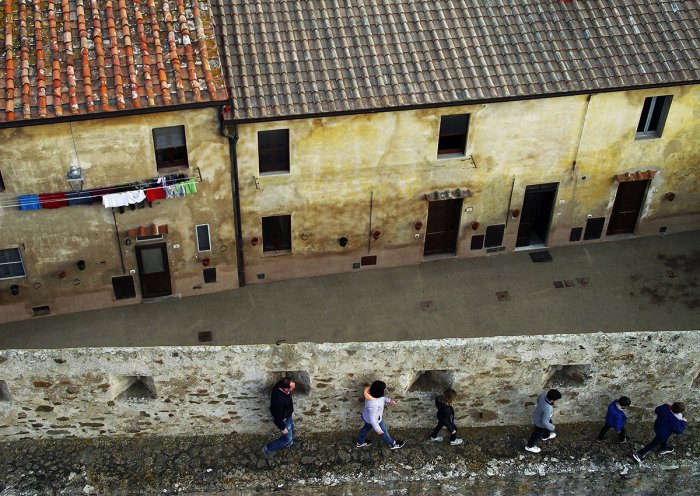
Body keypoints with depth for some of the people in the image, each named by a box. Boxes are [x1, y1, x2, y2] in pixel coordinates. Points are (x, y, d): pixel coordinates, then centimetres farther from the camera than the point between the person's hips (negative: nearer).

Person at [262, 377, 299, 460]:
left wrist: (290, 403, 21)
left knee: (291, 428, 32)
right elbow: (278, 416, -31)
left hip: (287, 415, 8)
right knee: (287, 438, 11)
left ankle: (290, 440, 63)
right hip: (283, 419, -8)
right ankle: (268, 449, 26)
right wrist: (282, 428, -17)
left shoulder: (280, 385, -22)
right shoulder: (278, 400, -45)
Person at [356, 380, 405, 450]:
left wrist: (389, 400, -12)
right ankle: (393, 444, 49)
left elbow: (382, 398, 1)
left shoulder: (371, 393, -22)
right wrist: (378, 430, -23)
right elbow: (372, 419, -34)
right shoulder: (373, 405, -46)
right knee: (383, 432, 21)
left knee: (366, 427, 34)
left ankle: (360, 442, 59)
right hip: (375, 421, -7)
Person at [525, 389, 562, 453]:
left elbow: (538, 399, -2)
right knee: (537, 435, 22)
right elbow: (544, 422, -34)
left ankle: (546, 436, 66)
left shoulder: (544, 394, -27)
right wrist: (552, 427, -16)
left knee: (550, 423, 36)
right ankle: (530, 446, 50)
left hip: (537, 415, 7)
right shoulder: (548, 409, -46)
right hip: (540, 422, -7)